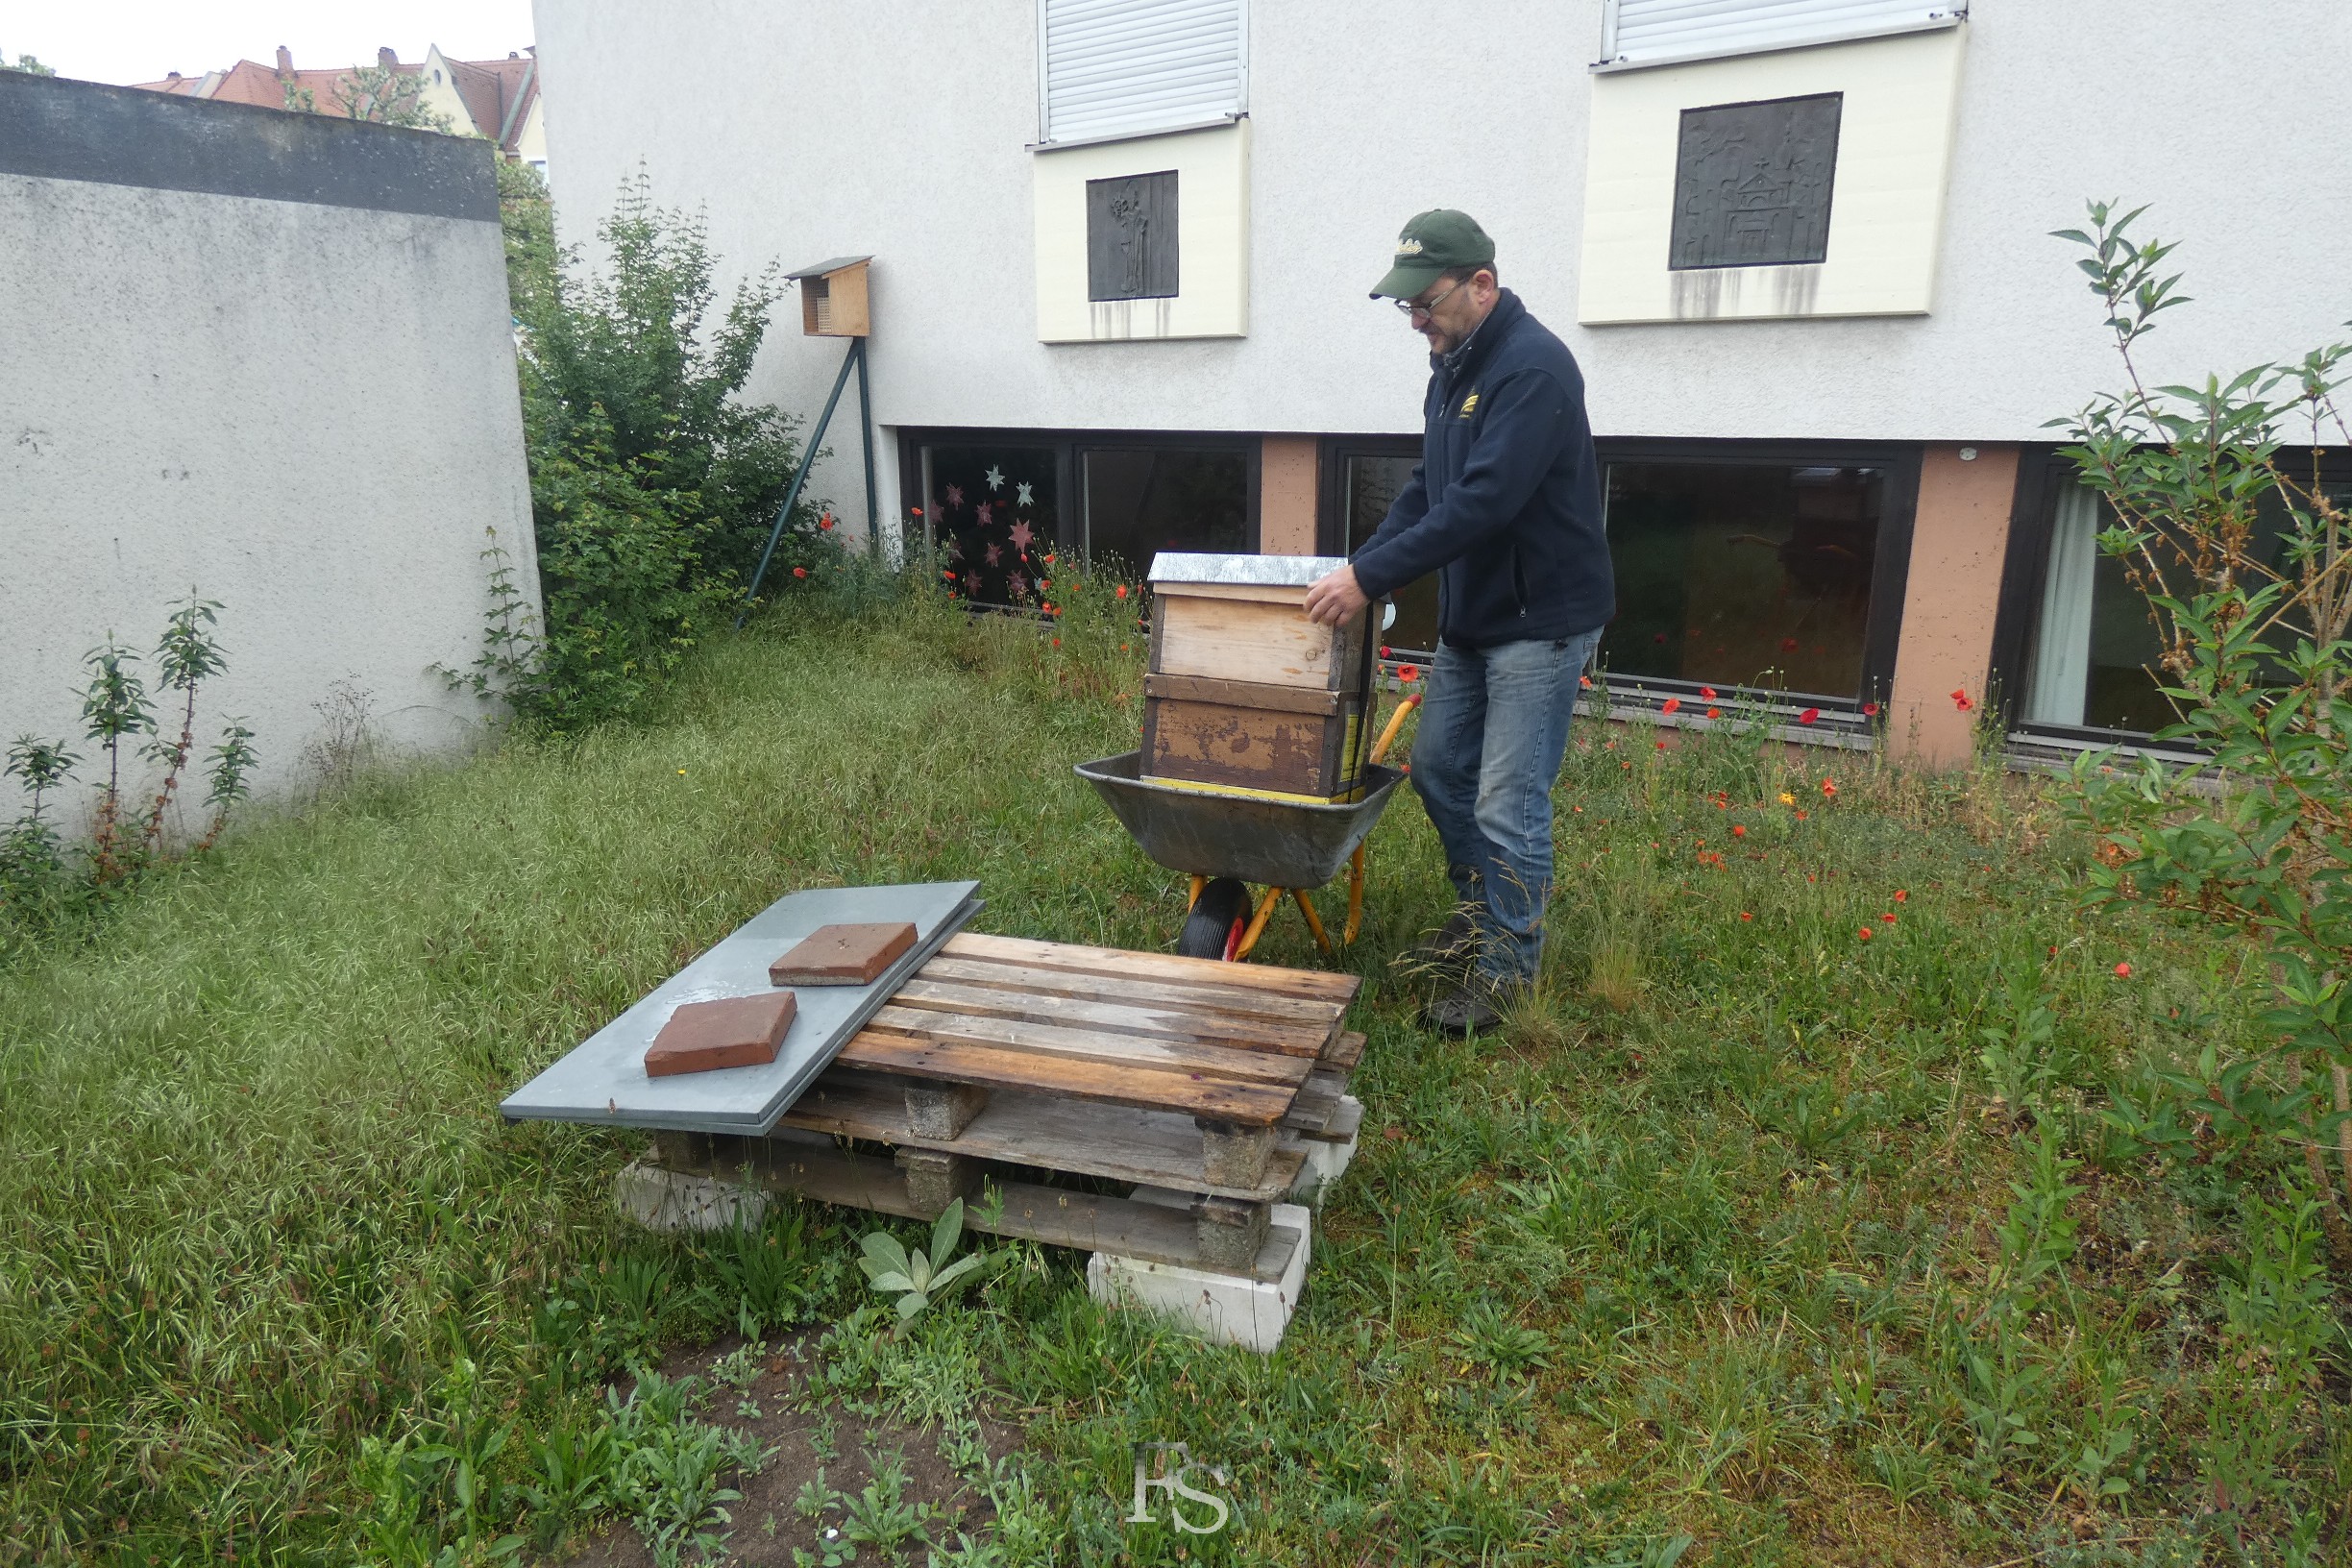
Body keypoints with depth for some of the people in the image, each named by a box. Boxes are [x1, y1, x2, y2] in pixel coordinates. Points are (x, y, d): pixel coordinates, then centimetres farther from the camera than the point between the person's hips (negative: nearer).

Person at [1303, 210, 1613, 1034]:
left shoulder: (1533, 368, -21)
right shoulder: (1454, 365, 10)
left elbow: (1483, 501, -30)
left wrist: (1371, 576, -28)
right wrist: (1360, 565, 2)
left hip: (1541, 621, -10)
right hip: (1470, 618, 10)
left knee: (1507, 803, -5)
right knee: (1438, 768, 17)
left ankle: (1507, 969, 11)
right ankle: (1479, 917, 35)